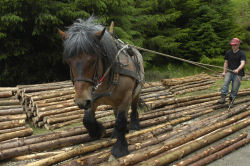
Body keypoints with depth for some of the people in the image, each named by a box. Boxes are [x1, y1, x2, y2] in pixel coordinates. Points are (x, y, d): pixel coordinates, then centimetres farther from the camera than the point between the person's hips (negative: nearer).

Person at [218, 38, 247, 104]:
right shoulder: (228, 52, 8)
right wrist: (224, 71, 9)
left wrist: (237, 70, -38)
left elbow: (243, 63, -20)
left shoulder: (242, 53, -7)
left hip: (238, 74, -3)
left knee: (235, 88, -3)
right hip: (229, 71, 3)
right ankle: (223, 98, -25)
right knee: (225, 82, -21)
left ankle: (231, 100, 14)